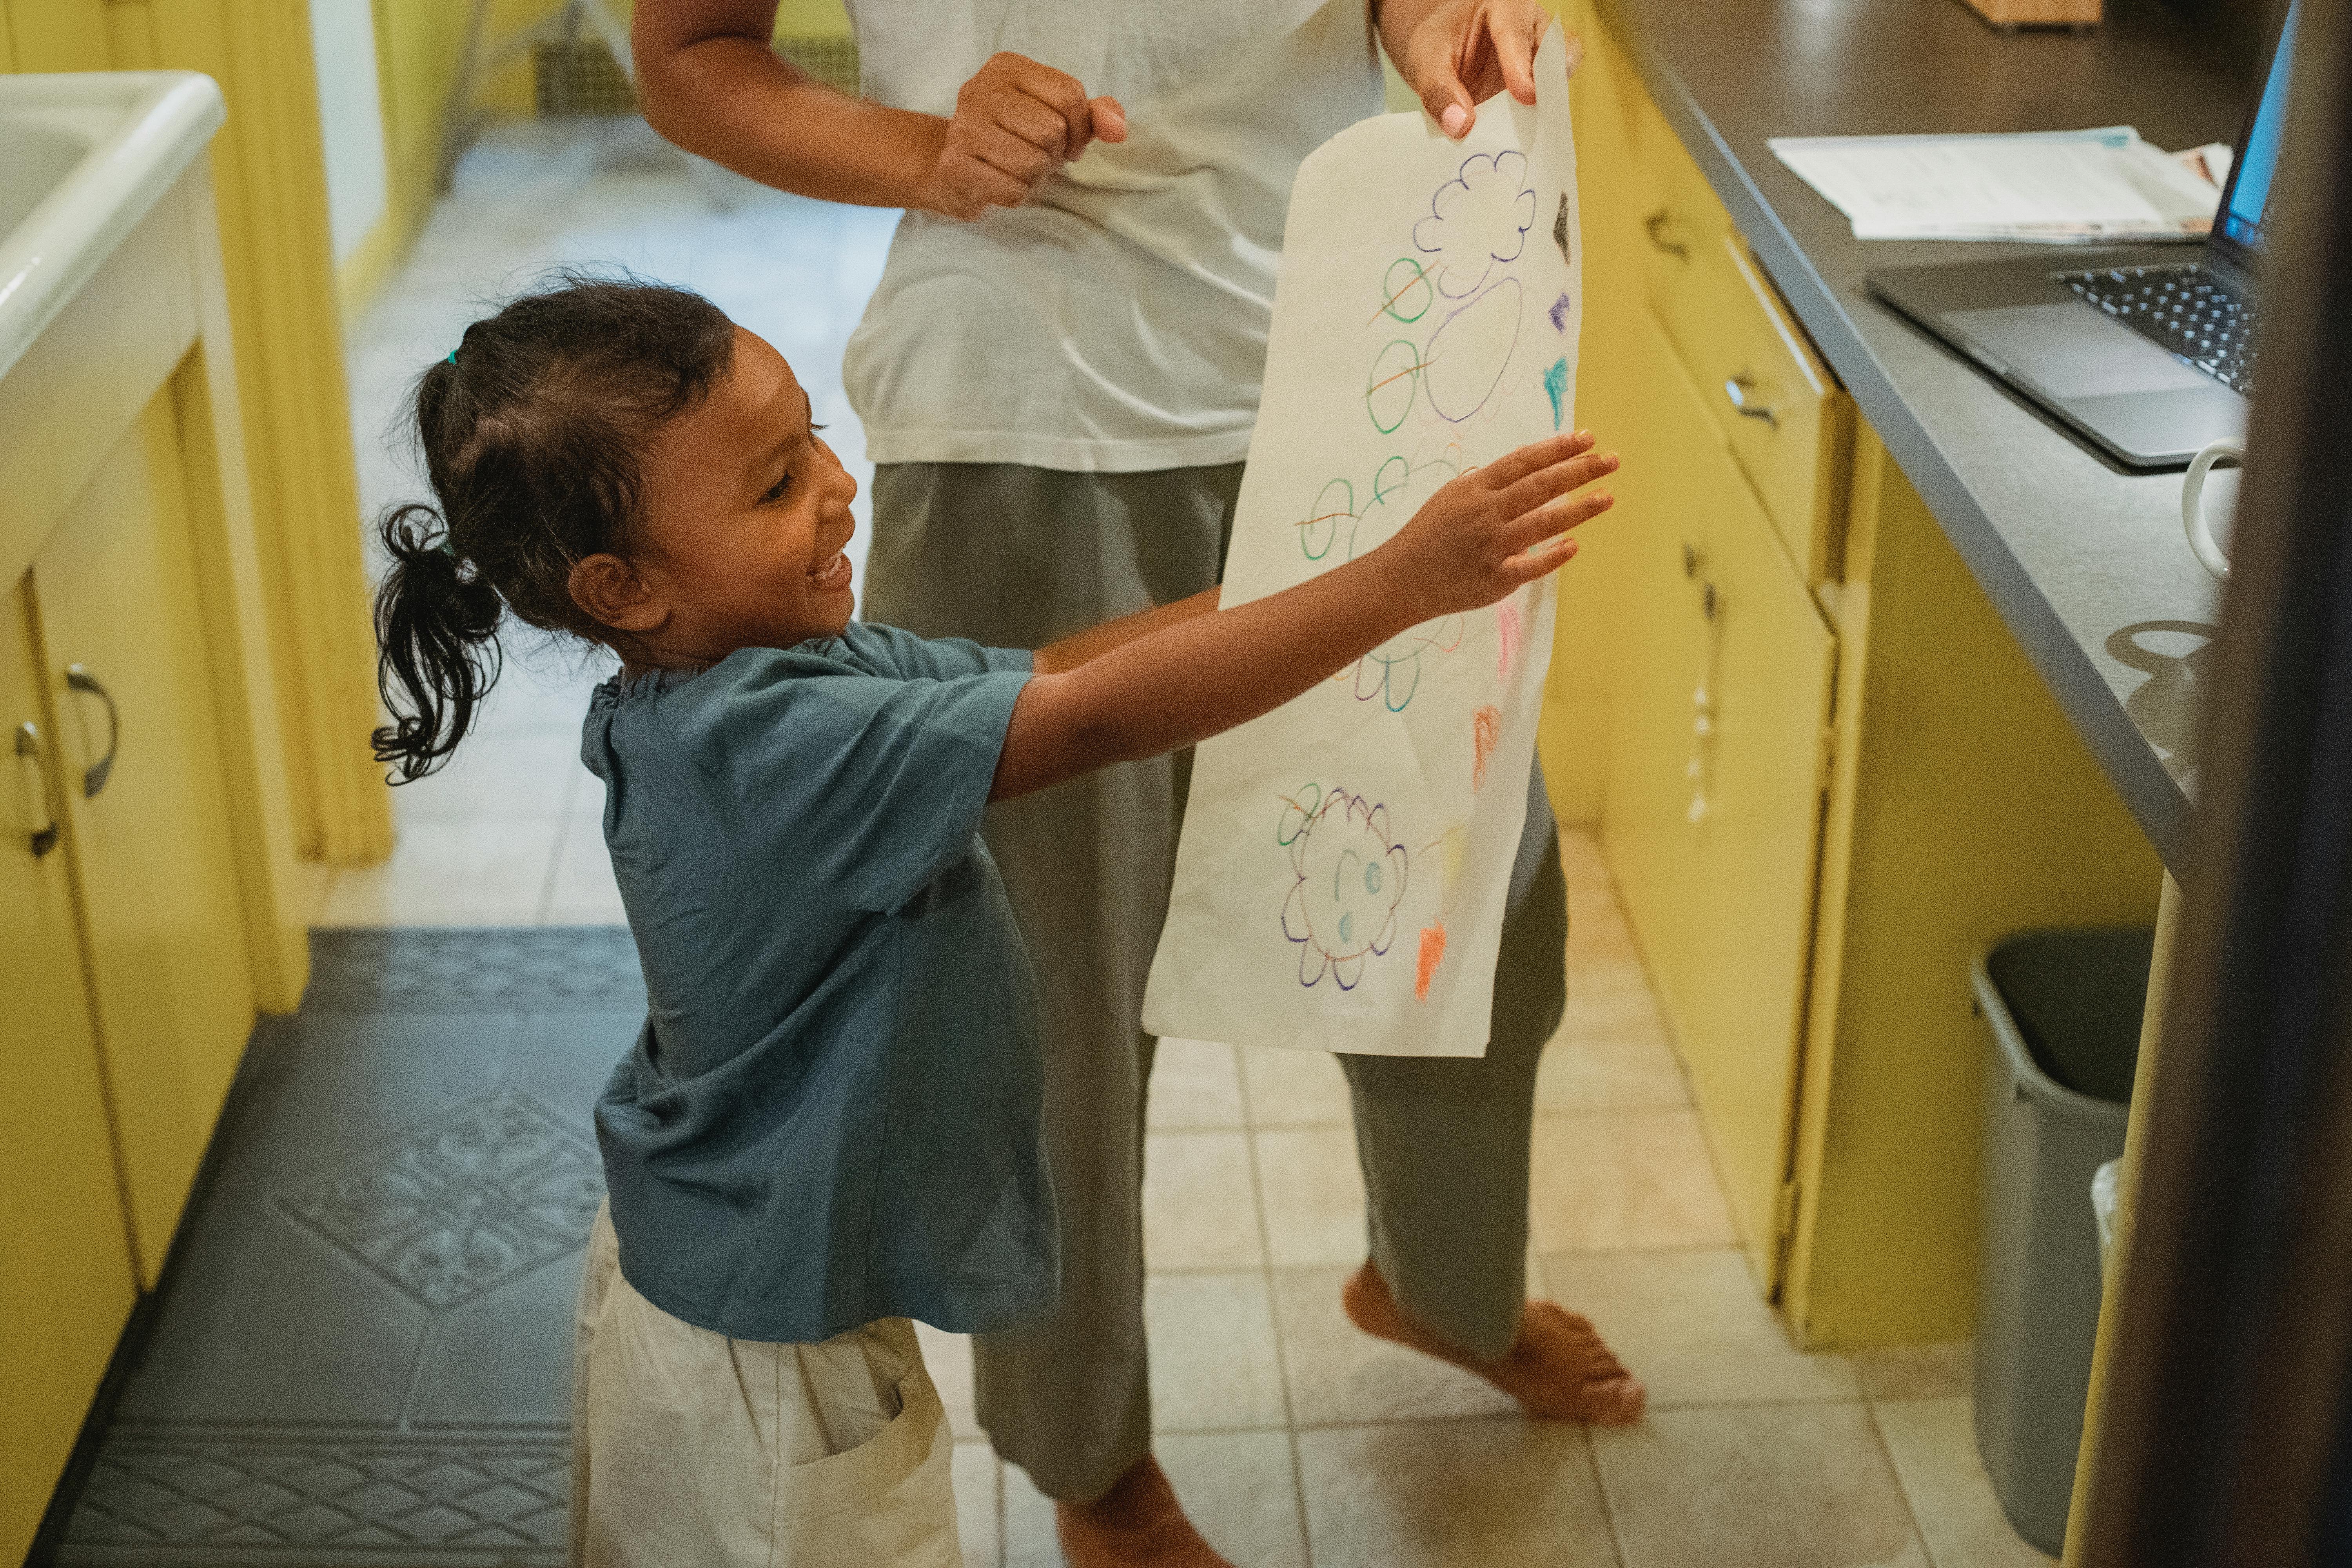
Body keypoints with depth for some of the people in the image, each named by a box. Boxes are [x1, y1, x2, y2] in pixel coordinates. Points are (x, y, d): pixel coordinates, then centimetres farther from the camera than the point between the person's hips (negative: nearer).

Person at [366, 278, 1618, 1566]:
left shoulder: (791, 662, -5)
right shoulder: (763, 745, -34)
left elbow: (1038, 673, 1)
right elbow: (1090, 722, -39)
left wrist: (1296, 578, -6)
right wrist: (1406, 581, -40)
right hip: (757, 1361, -9)